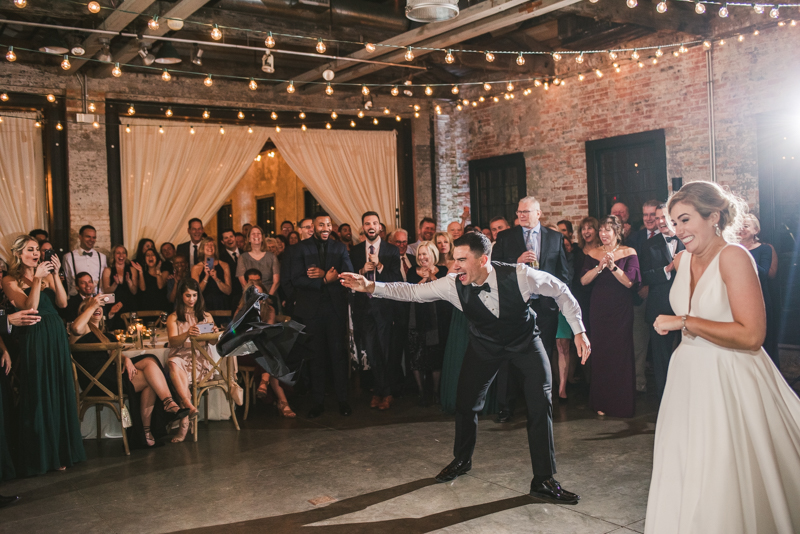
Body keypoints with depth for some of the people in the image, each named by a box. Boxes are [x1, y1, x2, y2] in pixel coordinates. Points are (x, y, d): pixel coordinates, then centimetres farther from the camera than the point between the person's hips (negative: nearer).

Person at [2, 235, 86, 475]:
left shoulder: (47, 274, 12)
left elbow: (62, 302, 0)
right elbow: (29, 307, -14)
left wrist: (55, 274, -9)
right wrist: (37, 278, -19)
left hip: (57, 337, 5)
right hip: (33, 340, -5)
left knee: (60, 393, 7)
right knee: (38, 397, 1)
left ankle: (61, 452, 18)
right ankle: (40, 456, 12)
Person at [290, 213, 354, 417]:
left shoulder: (340, 247, 11)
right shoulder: (300, 248, 4)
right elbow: (296, 279, -8)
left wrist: (324, 275, -14)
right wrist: (325, 280, -17)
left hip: (336, 307, 1)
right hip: (311, 309, -1)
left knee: (338, 353, 1)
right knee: (315, 355, 5)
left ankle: (342, 399, 10)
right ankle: (318, 401, 14)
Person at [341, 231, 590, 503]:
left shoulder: (518, 275, -32)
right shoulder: (453, 284, -25)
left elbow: (560, 290, -17)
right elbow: (411, 291, -17)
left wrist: (578, 330, -17)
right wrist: (371, 287, -28)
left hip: (524, 340, -2)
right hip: (485, 343, 2)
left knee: (540, 404, -13)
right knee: (465, 402, 3)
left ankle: (543, 480, 1)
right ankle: (461, 460, 32)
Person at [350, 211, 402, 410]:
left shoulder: (392, 250, 0)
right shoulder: (355, 251, 8)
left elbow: (397, 280, -9)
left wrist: (379, 266, -21)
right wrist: (362, 270, -13)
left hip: (384, 306, -2)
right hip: (364, 306, 2)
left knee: (386, 352, 2)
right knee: (371, 353, 7)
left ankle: (385, 393, 16)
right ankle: (379, 391, 20)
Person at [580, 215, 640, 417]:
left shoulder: (628, 253, -2)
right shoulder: (593, 254, 6)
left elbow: (629, 282, -12)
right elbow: (584, 280, -4)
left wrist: (613, 266, -24)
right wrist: (599, 267, -19)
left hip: (621, 311, -2)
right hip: (599, 310, 3)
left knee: (620, 353, 0)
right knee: (600, 354, 5)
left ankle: (621, 404, 13)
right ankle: (602, 402, 16)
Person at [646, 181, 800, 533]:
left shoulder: (734, 257, -17)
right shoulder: (683, 259, 5)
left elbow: (751, 335, -24)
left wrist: (684, 322, -21)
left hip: (729, 380, -7)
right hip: (689, 376, 7)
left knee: (727, 483, 5)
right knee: (684, 475, 15)